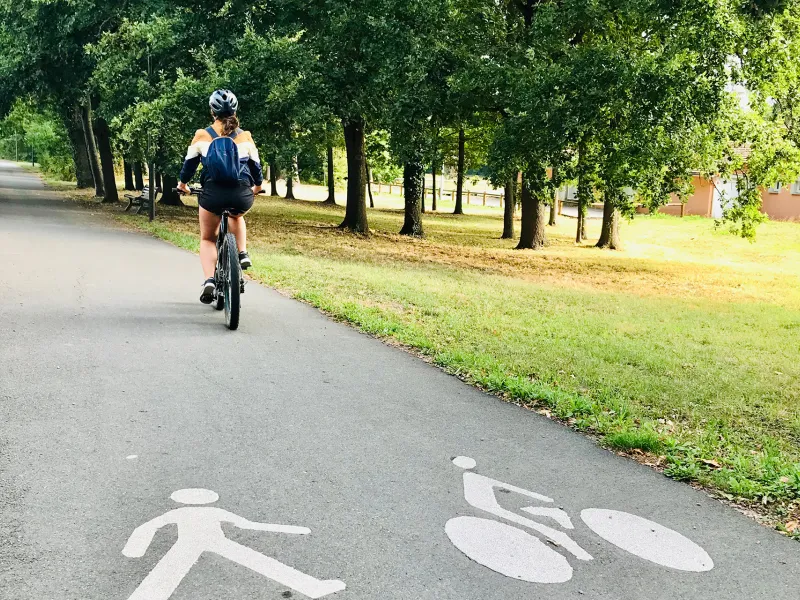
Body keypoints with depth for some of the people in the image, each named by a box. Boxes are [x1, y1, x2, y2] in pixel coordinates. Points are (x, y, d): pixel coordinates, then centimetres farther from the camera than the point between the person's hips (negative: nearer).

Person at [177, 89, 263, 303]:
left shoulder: (202, 135, 5)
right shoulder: (245, 137, 8)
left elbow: (190, 162, 15)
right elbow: (255, 164, 18)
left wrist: (183, 183, 34)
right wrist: (258, 185, 38)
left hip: (212, 193, -1)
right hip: (243, 195, 2)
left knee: (207, 239, 19)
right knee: (236, 216, 39)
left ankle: (209, 280, -1)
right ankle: (243, 253, 22)